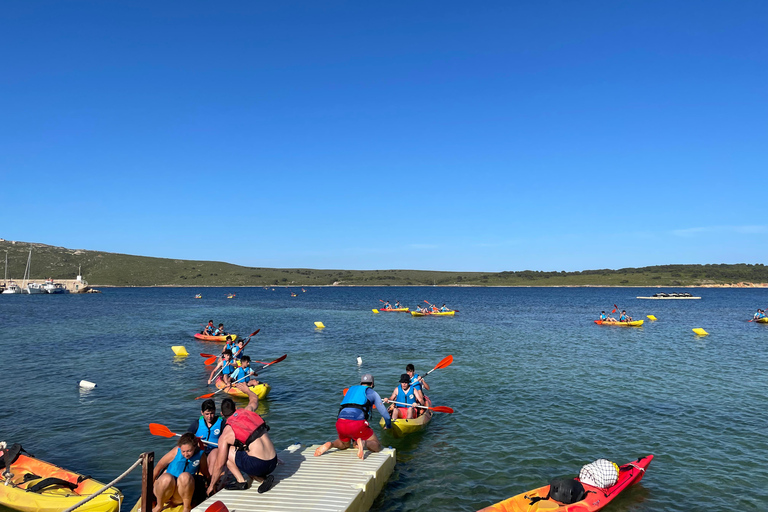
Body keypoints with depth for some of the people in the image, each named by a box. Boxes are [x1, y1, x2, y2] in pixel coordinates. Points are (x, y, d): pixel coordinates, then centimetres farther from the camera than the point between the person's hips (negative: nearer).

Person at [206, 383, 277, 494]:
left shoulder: (225, 435, 0)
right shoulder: (248, 411, 10)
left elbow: (219, 465, 4)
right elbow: (254, 398, 36)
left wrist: (211, 485, 19)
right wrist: (247, 390, 54)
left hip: (257, 465, -6)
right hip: (273, 463, 6)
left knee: (227, 452, 11)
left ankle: (241, 481, 6)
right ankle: (264, 478, 9)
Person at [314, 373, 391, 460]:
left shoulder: (350, 390, 32)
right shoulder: (373, 393, 20)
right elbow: (384, 413, 21)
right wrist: (388, 425, 45)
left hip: (340, 423, 5)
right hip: (357, 424, -5)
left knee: (344, 445, 34)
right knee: (377, 447, 13)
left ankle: (330, 444, 0)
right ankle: (363, 443, -22)